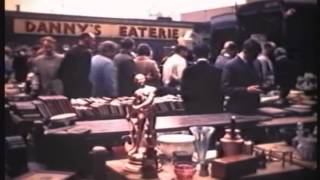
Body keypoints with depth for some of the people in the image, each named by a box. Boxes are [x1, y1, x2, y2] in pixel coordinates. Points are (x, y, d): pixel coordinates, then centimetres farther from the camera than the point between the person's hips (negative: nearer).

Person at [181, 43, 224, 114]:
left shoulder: (188, 71, -4)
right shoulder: (217, 71, -3)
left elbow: (184, 92, -2)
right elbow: (221, 93, 0)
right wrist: (219, 108, 12)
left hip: (194, 110, 0)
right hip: (213, 110, 0)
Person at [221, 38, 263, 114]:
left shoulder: (251, 64, 13)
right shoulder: (230, 66, -11)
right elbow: (225, 89, -17)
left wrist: (260, 87, 2)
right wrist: (246, 90, -24)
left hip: (253, 109, 7)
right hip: (237, 111, -7)